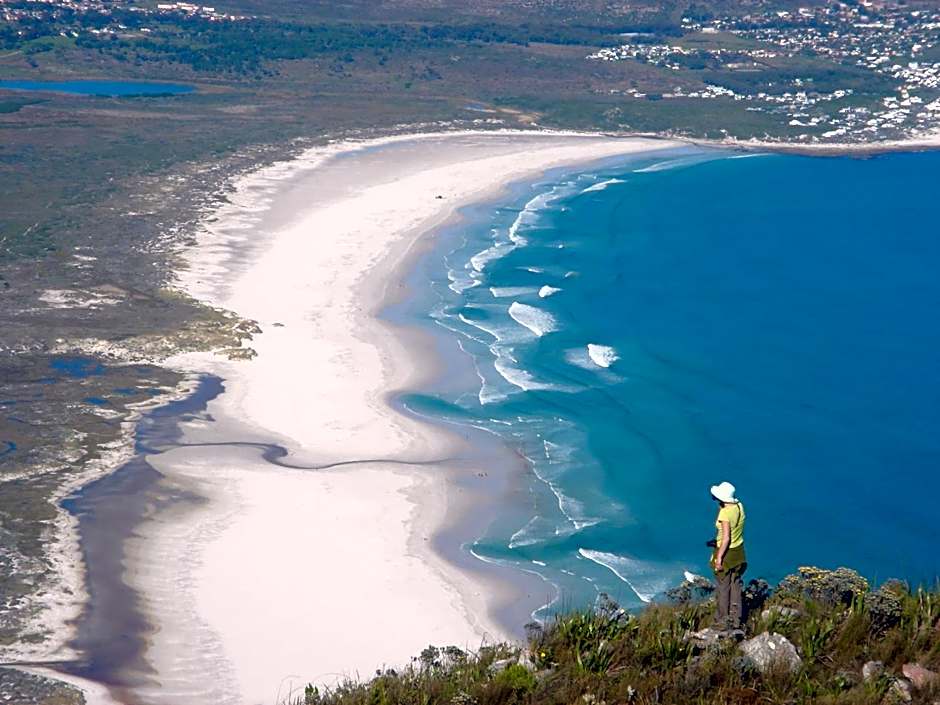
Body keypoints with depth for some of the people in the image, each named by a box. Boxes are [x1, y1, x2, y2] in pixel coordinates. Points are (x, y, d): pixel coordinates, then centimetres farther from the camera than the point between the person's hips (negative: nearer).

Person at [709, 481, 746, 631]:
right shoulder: (739, 506, -2)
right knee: (736, 586, 15)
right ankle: (735, 620, 23)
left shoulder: (725, 513, -23)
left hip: (726, 552, -7)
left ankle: (723, 620, 15)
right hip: (739, 551, 7)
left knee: (723, 587, 6)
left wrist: (719, 558, -20)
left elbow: (726, 538, -24)